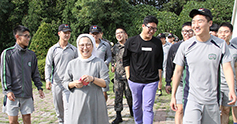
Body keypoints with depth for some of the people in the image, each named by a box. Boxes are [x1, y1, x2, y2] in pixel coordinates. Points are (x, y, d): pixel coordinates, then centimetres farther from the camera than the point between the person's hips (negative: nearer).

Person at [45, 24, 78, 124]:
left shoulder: (74, 50, 4)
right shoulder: (53, 49, 4)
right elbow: (48, 65, 1)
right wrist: (47, 80, -12)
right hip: (56, 83, 2)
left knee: (68, 107, -8)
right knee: (58, 107, 15)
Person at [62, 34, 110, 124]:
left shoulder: (99, 62, 0)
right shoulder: (72, 64, 6)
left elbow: (106, 83, -4)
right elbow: (65, 83, 9)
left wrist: (93, 79, -20)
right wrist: (74, 84, -12)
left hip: (95, 104, -1)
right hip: (77, 104, 1)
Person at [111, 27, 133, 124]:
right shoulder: (114, 47, 9)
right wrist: (113, 66, 12)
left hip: (129, 74, -3)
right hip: (118, 75, 3)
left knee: (129, 95, 6)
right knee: (118, 95, 3)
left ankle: (132, 111, 32)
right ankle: (118, 116, 12)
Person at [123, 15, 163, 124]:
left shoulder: (157, 43, 4)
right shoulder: (131, 41, -1)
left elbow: (160, 62, 11)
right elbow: (126, 60, 5)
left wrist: (160, 77, 8)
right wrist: (128, 76, 1)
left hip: (151, 81, 0)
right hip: (134, 80, 0)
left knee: (148, 108, -2)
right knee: (136, 105, 15)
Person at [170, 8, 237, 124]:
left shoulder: (221, 45, -1)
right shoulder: (185, 46, -3)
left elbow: (227, 68, -2)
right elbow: (178, 71, 2)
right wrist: (173, 95, 2)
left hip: (212, 100, 2)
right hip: (191, 99, -1)